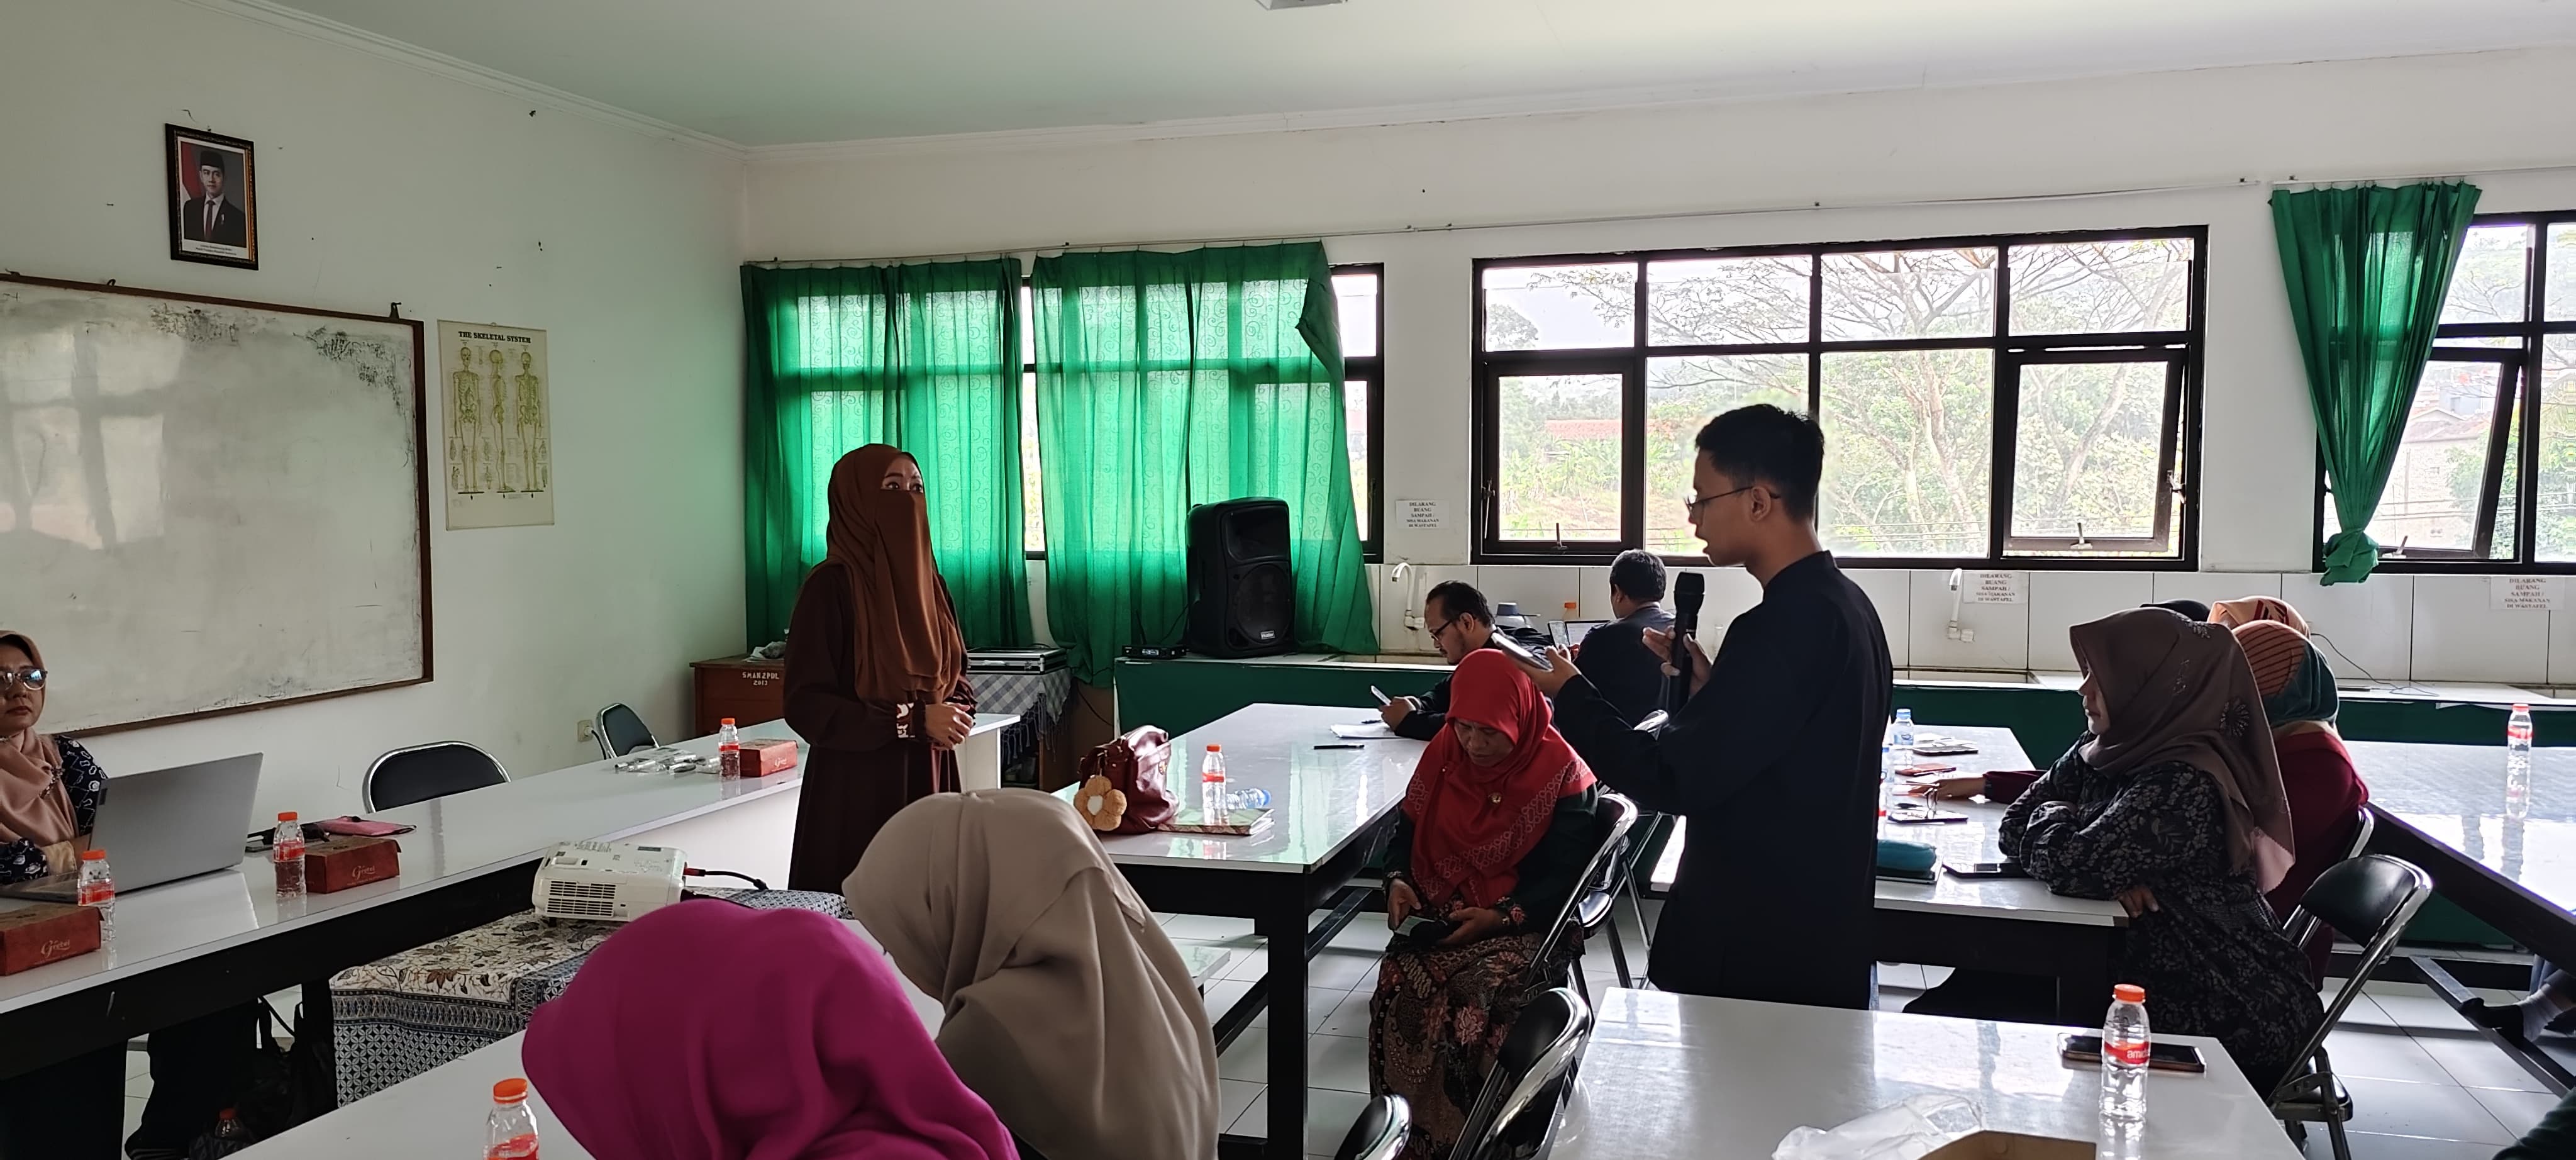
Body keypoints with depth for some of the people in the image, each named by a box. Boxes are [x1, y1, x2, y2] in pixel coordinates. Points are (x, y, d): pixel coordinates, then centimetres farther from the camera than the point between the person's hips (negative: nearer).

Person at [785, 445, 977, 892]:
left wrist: (957, 713, -3)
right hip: (856, 790, -6)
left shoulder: (926, 579, 10)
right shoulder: (832, 585, -10)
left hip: (930, 780, 6)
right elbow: (806, 704, -14)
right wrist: (911, 721, -18)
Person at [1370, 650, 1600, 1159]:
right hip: (1439, 914, 4)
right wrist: (1398, 882, -6)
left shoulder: (1562, 772, -8)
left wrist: (1500, 916, -22)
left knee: (1473, 1002, -34)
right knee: (1397, 985, -28)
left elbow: (1565, 877, -9)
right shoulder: (1443, 753, 5)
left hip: (1524, 924, -4)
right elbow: (1407, 830, 14)